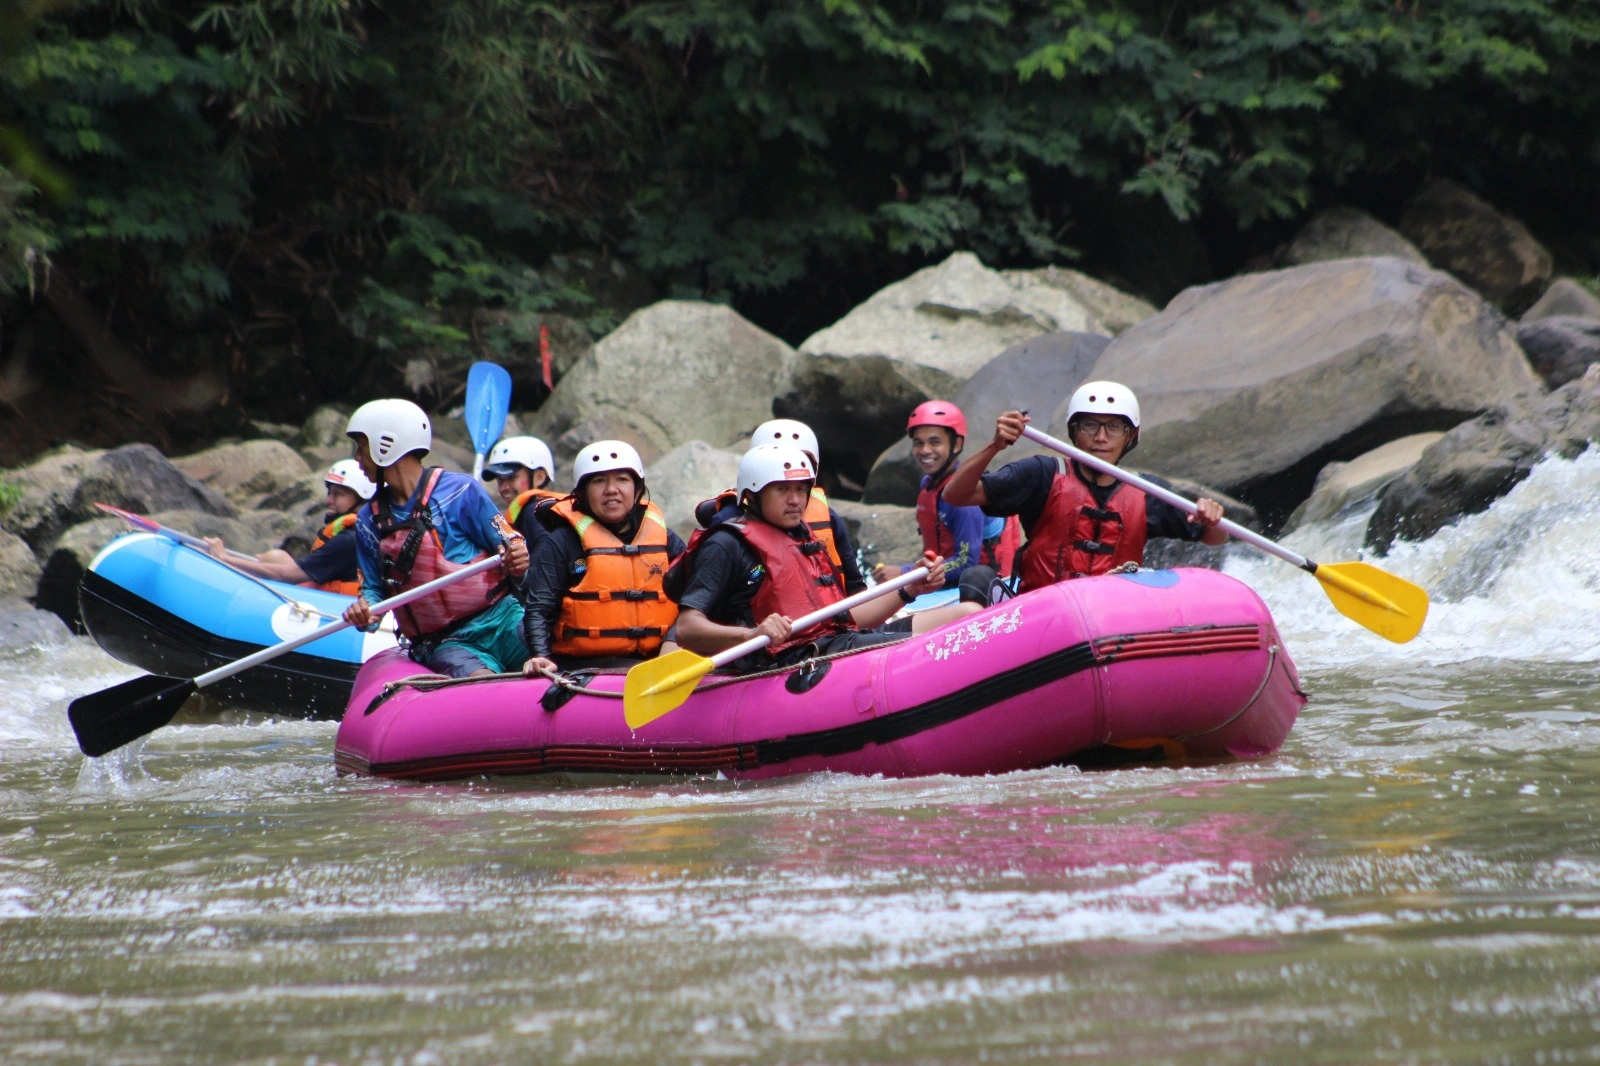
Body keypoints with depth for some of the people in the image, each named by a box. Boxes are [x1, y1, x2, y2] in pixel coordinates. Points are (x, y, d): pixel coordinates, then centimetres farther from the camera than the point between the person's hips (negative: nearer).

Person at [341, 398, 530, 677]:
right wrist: (364, 610, -5)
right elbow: (374, 588, 18)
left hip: (500, 620, -1)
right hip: (446, 645, 1)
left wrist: (515, 565, -20)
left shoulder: (460, 491, 1)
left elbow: (509, 548, 3)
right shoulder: (369, 522, 13)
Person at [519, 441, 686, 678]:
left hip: (653, 666, 3)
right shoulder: (560, 545, 8)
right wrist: (540, 657, -17)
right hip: (582, 665, -3)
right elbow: (538, 611, 1)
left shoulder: (667, 541, 18)